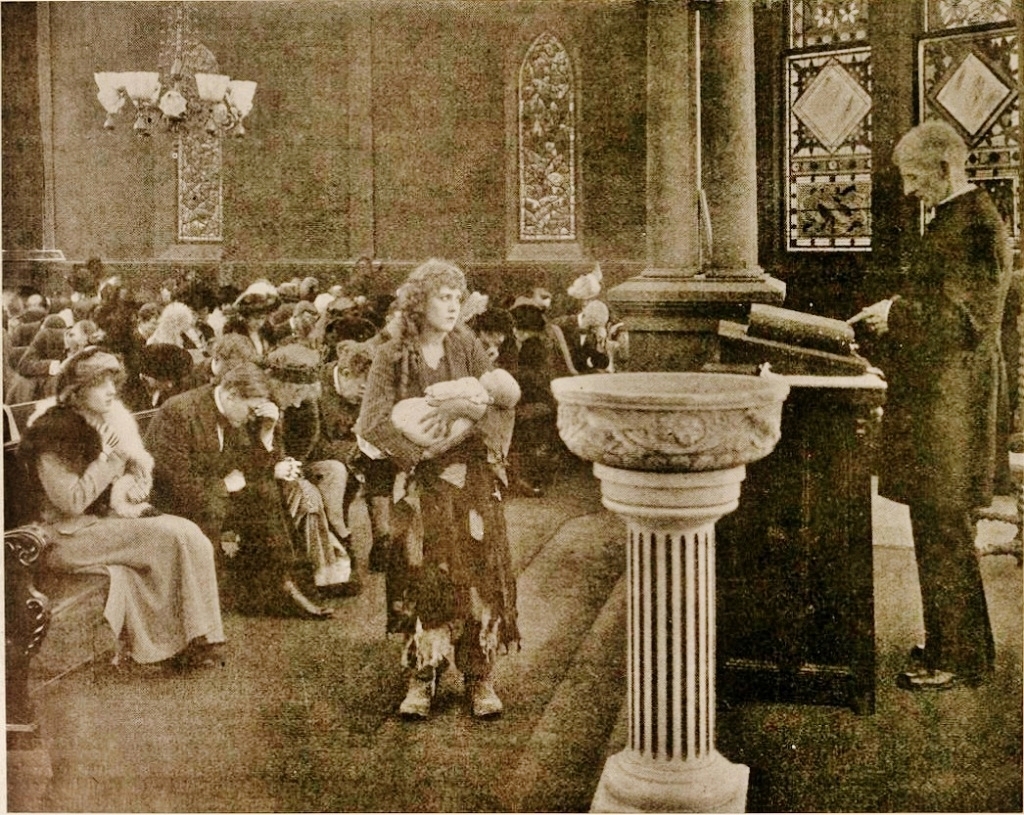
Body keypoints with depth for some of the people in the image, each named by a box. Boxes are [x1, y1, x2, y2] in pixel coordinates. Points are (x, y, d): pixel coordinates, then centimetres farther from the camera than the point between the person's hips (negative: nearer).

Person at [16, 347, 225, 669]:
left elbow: (140, 474, 18)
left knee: (190, 534, -15)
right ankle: (181, 642, -11)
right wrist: (111, 456, -20)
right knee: (170, 537, -23)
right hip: (71, 536, -7)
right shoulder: (53, 432, -14)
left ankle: (194, 641, -15)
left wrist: (128, 487, -5)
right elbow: (72, 502, -21)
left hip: (112, 519, 8)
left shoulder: (113, 421, 9)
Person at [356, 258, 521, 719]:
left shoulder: (468, 348, 4)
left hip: (472, 480, 2)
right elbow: (371, 424, -10)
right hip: (419, 484, -1)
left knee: (479, 576, -1)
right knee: (422, 580, -1)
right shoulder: (392, 357, -2)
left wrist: (457, 407, -19)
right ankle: (421, 679, 10)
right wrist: (420, 452, -14)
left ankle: (479, 677, 8)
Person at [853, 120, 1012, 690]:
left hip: (952, 399, -10)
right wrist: (899, 310, 8)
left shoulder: (976, 224, -16)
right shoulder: (952, 217, 16)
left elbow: (970, 317, -21)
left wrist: (898, 314, -15)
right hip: (932, 393, 10)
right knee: (934, 525, 16)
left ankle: (961, 658, 8)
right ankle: (945, 642, 27)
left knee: (944, 528, -3)